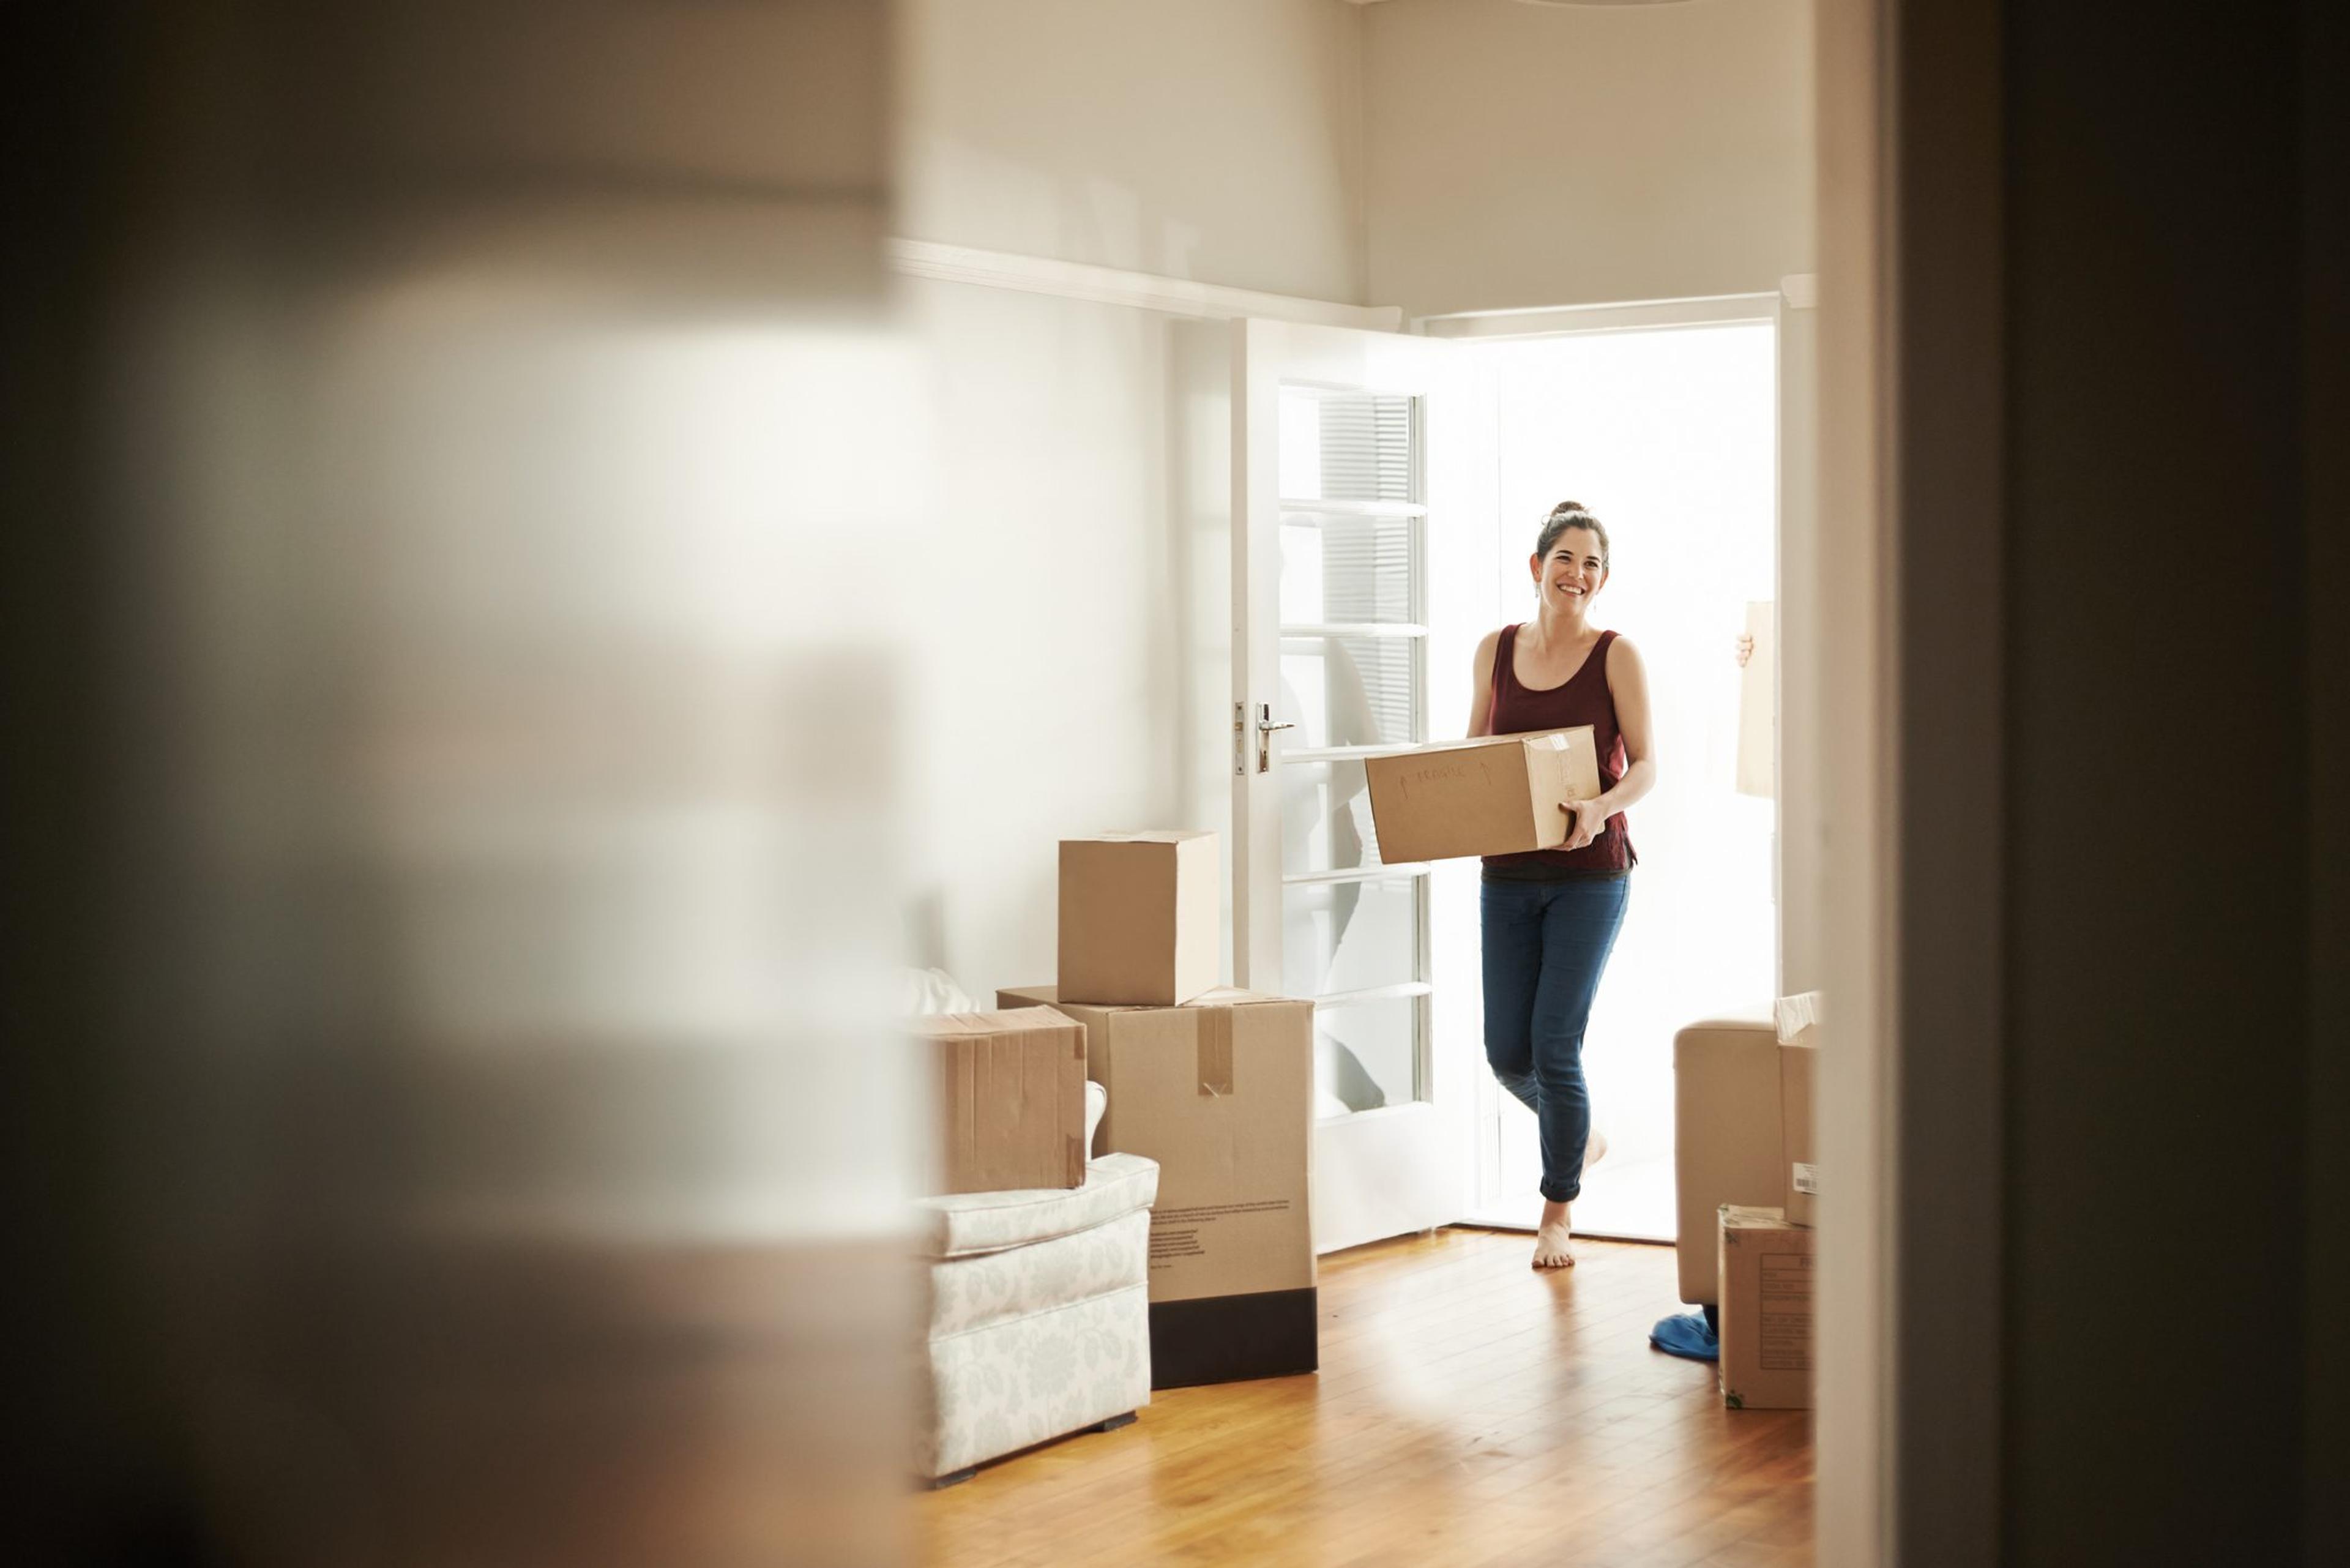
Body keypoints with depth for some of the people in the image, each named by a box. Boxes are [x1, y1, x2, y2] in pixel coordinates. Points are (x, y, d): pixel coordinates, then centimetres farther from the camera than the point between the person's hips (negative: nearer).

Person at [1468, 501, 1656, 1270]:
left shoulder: (1616, 656, -4)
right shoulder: (1496, 650, 7)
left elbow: (1645, 766, -6)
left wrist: (1599, 808, -25)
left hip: (1590, 872, -4)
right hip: (1508, 873, 4)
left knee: (1554, 1044, -7)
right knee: (1506, 1050, 3)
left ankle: (1559, 1209, 13)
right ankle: (1572, 1130, 37)